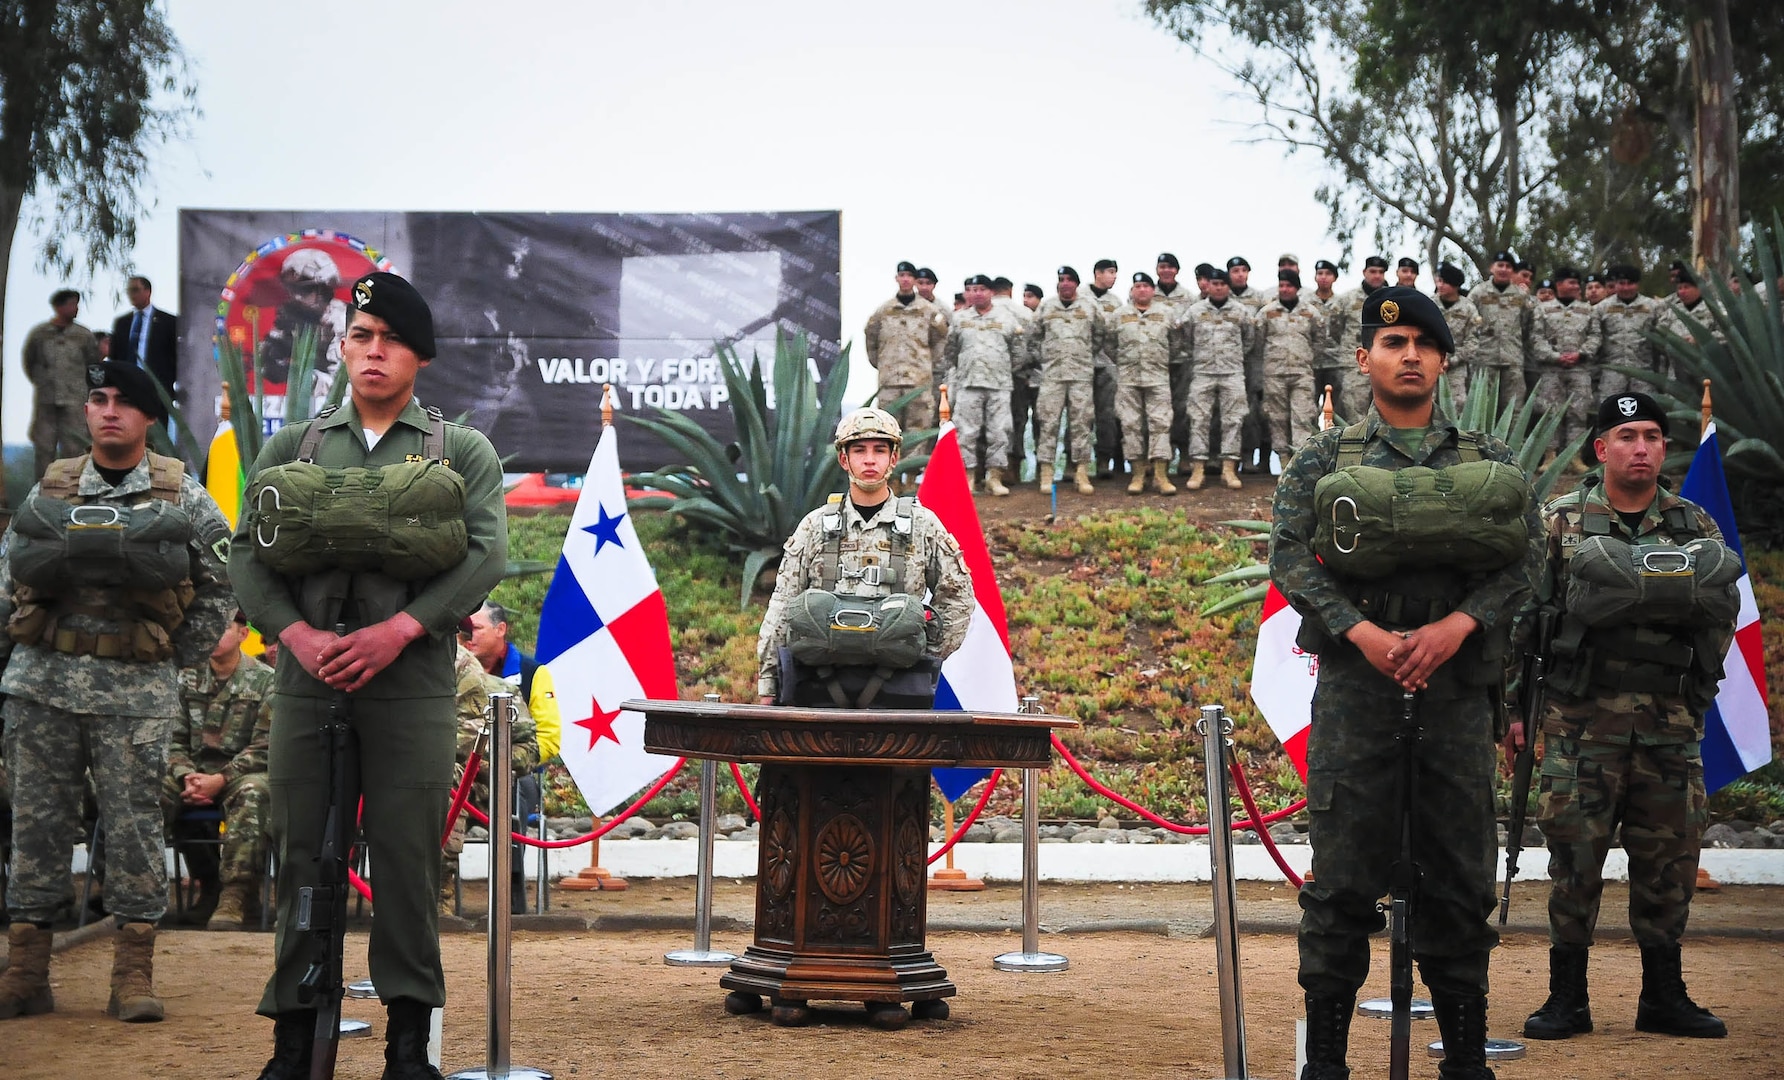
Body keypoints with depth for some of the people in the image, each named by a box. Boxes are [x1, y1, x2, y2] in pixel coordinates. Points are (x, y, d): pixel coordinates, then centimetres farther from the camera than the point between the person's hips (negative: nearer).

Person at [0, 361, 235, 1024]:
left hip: (136, 692, -2)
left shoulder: (182, 497, 3)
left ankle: (133, 978, 3)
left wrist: (179, 658, 3)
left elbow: (222, 584, 7)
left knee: (134, 825, -2)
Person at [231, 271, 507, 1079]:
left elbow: (486, 556, -2)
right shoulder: (293, 447, 16)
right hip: (307, 678, 2)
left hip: (413, 682, -2)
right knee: (302, 854, 4)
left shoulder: (463, 452, 10)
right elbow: (248, 551, 7)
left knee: (407, 855, -2)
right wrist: (297, 634, -10)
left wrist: (398, 630, -14)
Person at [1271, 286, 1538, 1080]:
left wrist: (1459, 624, -13)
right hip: (1354, 687, -2)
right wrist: (1362, 632, -15)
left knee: (1459, 874, 6)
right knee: (1343, 873, -1)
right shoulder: (1323, 461, 8)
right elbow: (1290, 556, -2)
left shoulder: (1489, 462, 12)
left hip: (1458, 688, 2)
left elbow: (1523, 562, 4)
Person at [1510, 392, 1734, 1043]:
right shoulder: (1561, 523, 4)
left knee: (1669, 856, 7)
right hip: (1583, 715, -3)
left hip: (1670, 721, 3)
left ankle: (1664, 996, 18)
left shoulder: (1696, 526, 12)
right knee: (1576, 851, -2)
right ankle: (1567, 997, 7)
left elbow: (1724, 606, 6)